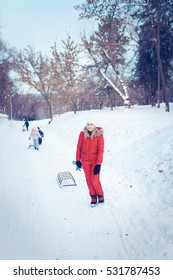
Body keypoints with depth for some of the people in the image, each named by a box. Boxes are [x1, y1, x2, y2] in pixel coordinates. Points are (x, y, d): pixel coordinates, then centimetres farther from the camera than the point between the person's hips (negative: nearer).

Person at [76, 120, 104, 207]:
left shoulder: (99, 135, -14)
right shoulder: (82, 134, -8)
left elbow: (100, 150, -13)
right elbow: (79, 147, 2)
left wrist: (98, 164, -17)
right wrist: (78, 160, 5)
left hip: (95, 161, -2)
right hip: (85, 161, 3)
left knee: (95, 181, -3)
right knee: (89, 180, 10)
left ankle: (100, 195, 25)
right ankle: (93, 198, 26)